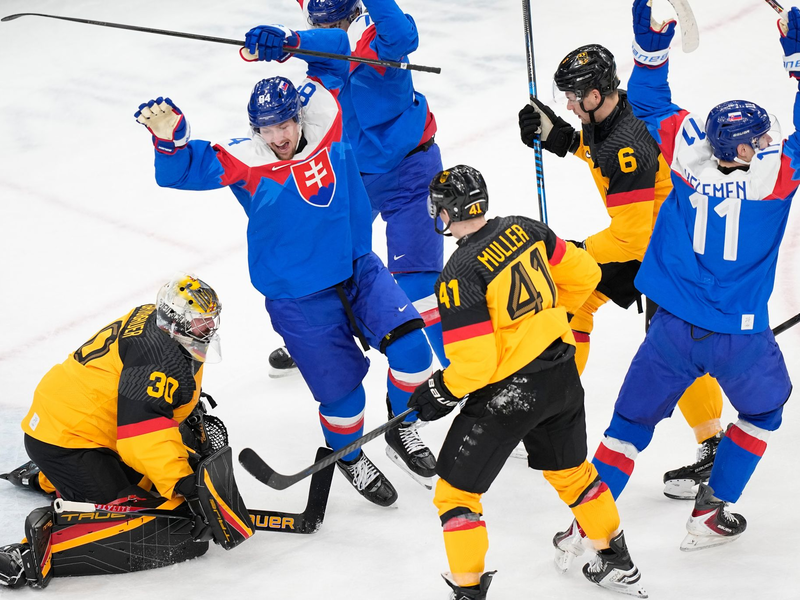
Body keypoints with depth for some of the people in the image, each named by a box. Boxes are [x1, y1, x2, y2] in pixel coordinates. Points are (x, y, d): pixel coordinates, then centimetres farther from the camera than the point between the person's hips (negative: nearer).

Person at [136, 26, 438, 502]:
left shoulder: (325, 121, -7)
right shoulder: (245, 163, -16)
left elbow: (335, 52, 0)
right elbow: (183, 171, -24)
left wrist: (289, 43, -17)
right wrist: (169, 137, -46)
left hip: (359, 270, 4)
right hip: (298, 299, -3)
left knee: (411, 346, -12)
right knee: (342, 390, 1)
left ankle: (405, 431, 17)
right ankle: (350, 458, 34)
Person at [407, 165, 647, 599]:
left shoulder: (460, 275, -20)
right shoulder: (522, 230, 0)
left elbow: (475, 364, -21)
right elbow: (583, 274, 11)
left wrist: (441, 393, -3)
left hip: (509, 392, -8)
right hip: (562, 374, 8)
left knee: (456, 492, 5)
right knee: (570, 470, 28)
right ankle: (617, 564, 41)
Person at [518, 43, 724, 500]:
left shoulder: (628, 147, -34)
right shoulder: (610, 112, -6)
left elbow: (632, 237, -33)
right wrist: (561, 138, 3)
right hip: (639, 229, 10)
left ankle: (714, 448, -1)